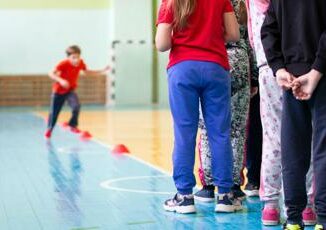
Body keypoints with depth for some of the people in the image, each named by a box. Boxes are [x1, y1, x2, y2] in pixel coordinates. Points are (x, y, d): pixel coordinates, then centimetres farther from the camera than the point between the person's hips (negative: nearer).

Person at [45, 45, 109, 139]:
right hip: (59, 90, -2)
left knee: (76, 106, -26)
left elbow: (86, 72, 6)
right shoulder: (64, 63, -29)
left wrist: (102, 71, -1)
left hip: (70, 90, 2)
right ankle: (49, 129, 36)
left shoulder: (80, 63, -15)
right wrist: (60, 80, -51)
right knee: (54, 112, 8)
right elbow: (51, 74, -35)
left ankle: (73, 125, -2)